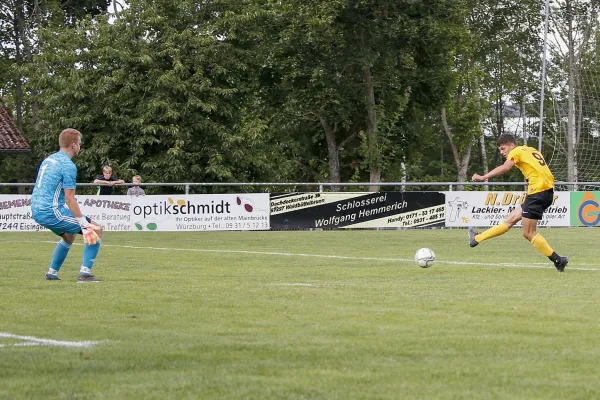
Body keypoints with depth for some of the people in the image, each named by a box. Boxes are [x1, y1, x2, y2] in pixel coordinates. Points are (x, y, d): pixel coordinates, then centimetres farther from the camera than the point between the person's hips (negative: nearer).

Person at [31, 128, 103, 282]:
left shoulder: (48, 160, 15)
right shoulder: (68, 165, -13)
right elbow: (69, 199, -18)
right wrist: (84, 224, -17)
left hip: (36, 212, 9)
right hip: (52, 212, -9)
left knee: (69, 236, 32)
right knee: (96, 230, -2)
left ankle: (52, 273, 30)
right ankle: (84, 274, -9)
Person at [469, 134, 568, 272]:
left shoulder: (517, 152, -2)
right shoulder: (531, 150, 23)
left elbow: (505, 168, -20)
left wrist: (483, 177, -24)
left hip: (538, 191, -9)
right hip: (548, 192, 9)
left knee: (528, 233, -2)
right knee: (511, 219, 16)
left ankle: (558, 260, -5)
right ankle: (477, 238, 25)